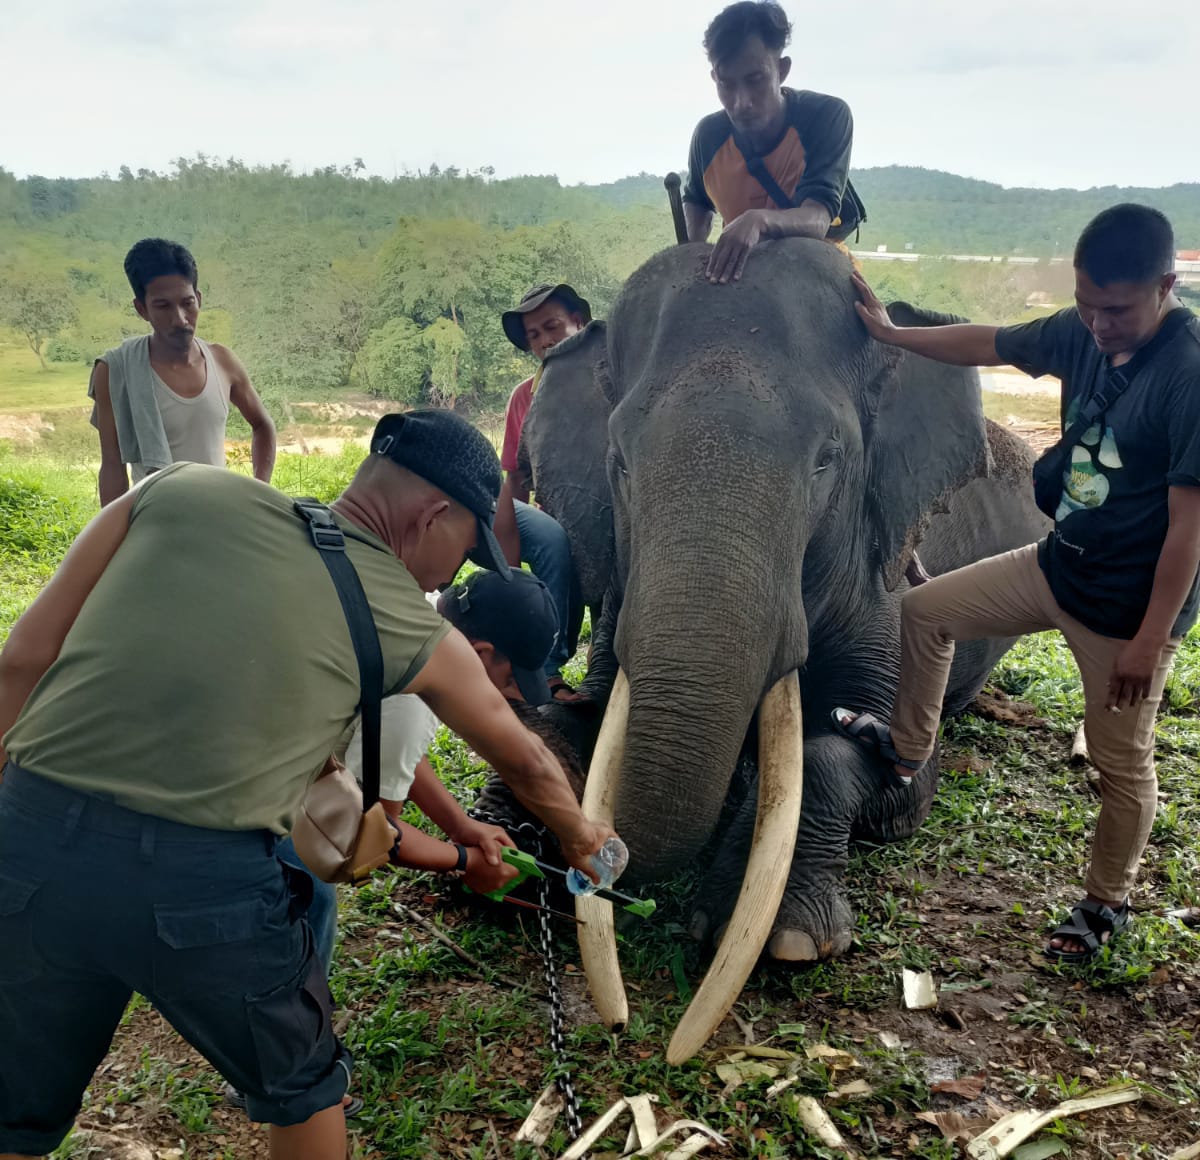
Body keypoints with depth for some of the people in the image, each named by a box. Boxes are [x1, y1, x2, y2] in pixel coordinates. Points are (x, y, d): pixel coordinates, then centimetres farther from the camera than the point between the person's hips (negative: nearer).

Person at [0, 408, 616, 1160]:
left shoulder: (180, 490, 7)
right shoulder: (415, 630, 4)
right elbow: (527, 764, 21)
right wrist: (582, 839, 40)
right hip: (206, 881, -3)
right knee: (303, 1087, 27)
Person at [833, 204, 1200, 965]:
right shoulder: (1082, 333, -5)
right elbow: (989, 345, 12)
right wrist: (891, 334, 16)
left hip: (1129, 605, -7)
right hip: (1058, 565, 7)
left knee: (1122, 762, 9)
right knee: (926, 609, 12)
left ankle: (1107, 903, 32)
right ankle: (907, 747, 33)